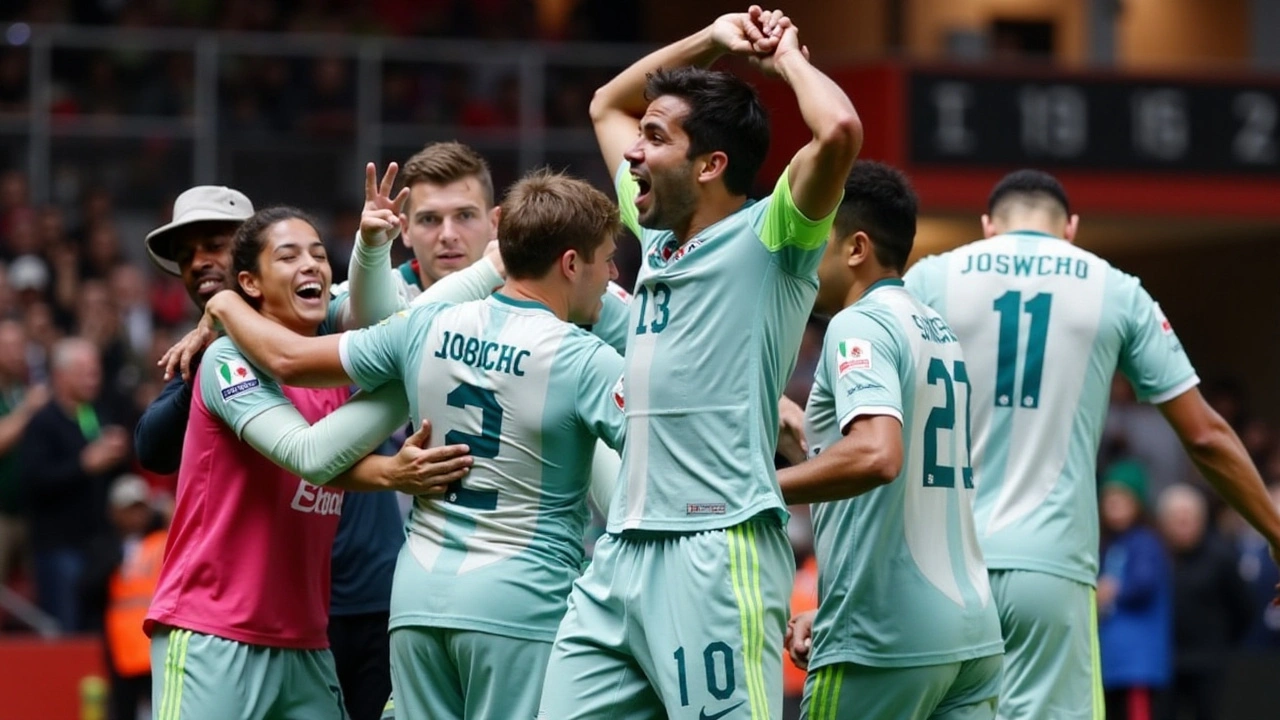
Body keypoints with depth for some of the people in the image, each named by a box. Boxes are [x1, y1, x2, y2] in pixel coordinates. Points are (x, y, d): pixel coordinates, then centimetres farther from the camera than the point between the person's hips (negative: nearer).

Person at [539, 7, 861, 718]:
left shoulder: (769, 239, -3)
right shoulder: (658, 236, 19)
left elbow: (839, 131, -22)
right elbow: (607, 104, 33)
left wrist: (788, 57, -3)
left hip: (718, 552, -8)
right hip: (624, 549, 8)